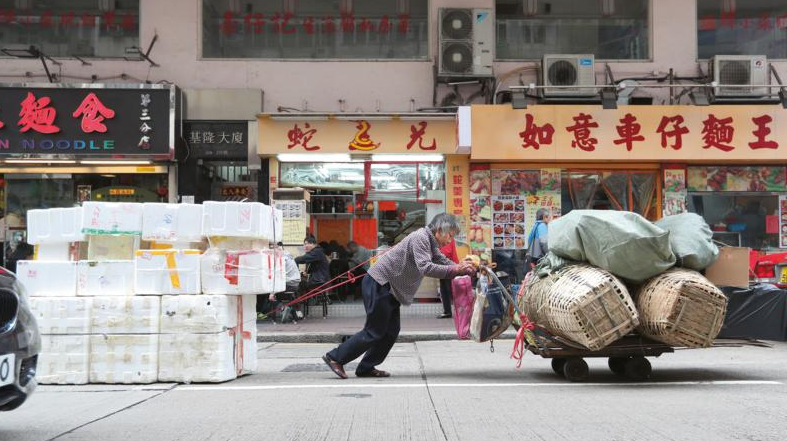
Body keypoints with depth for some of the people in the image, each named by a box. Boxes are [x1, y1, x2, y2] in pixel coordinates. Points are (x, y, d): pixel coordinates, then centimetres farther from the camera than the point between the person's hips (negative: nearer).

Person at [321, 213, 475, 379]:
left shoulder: (430, 241, 12)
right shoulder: (420, 238, -19)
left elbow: (443, 261, 16)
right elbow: (425, 267, -30)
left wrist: (464, 268, 0)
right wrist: (455, 269, -29)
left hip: (390, 288, 10)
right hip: (379, 283, -10)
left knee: (391, 331, 9)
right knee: (374, 331, -6)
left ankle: (366, 368, 15)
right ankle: (335, 358, 0)